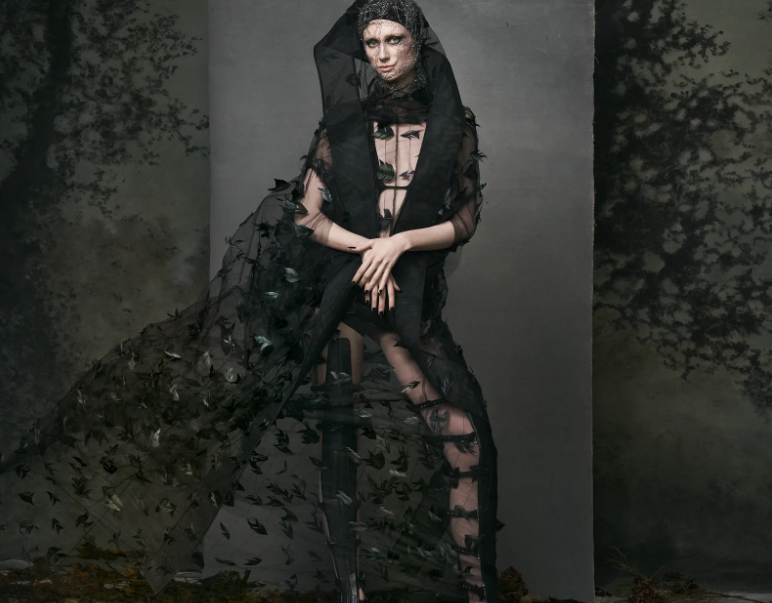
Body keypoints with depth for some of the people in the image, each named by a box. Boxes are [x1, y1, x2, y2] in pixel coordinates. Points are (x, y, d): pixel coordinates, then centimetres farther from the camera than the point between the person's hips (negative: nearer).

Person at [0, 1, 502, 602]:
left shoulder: (455, 125, 4)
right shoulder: (345, 123, 6)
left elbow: (465, 220, 4)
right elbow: (306, 214, 4)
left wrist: (399, 242, -11)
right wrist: (367, 247, -9)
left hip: (412, 300, 0)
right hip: (338, 290, 1)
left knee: (463, 432, -10)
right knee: (337, 434, -1)